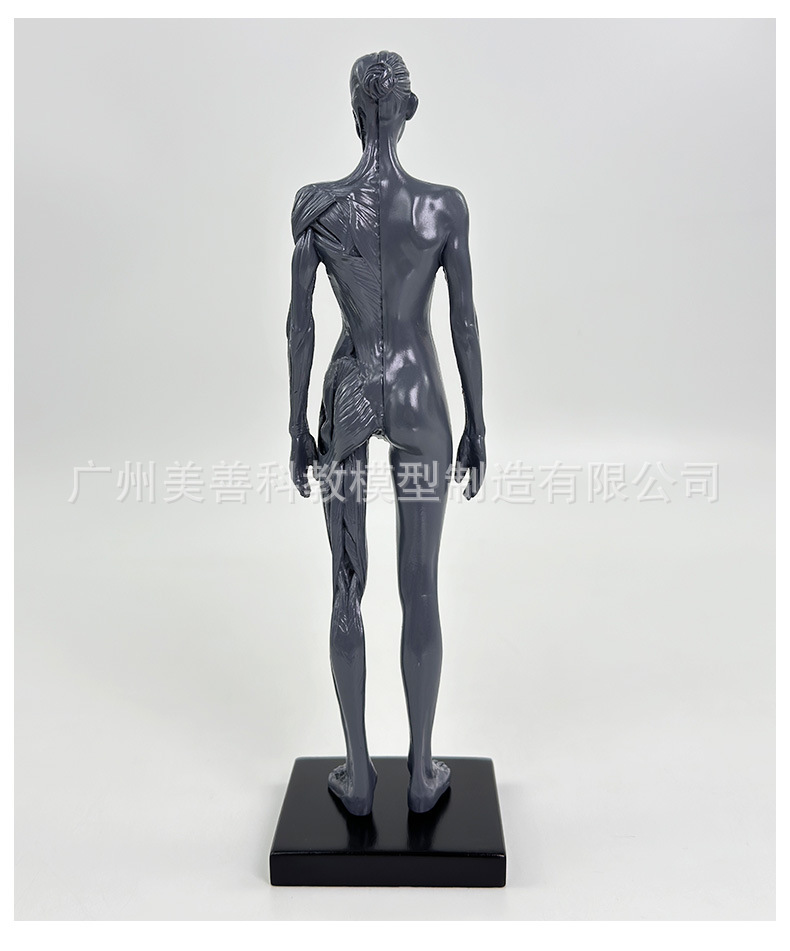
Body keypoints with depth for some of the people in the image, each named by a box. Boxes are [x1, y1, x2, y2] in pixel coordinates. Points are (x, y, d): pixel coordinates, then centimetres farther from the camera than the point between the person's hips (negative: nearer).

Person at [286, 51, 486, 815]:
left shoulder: (313, 204, -4)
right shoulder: (447, 206, -5)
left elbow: (300, 325, -2)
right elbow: (464, 323, -3)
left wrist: (297, 426, 7)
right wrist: (477, 426, 6)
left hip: (346, 399, 1)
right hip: (420, 400, 0)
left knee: (347, 588, 11)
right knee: (421, 590, 10)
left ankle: (357, 772, 24)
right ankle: (422, 770, 25)